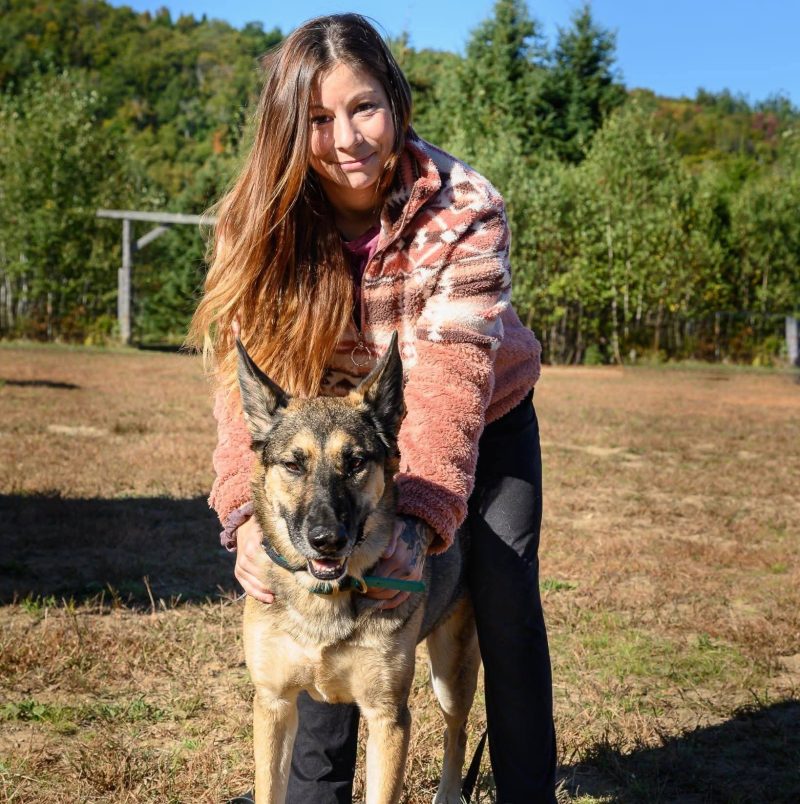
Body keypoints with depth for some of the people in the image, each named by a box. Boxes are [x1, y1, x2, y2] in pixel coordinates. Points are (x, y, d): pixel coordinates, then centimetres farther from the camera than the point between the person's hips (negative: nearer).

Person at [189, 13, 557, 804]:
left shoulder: (464, 209, -29)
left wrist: (421, 516, -49)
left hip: (486, 418, -2)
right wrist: (248, 515, -43)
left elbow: (450, 376, -37)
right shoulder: (265, 219, -22)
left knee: (504, 600, -7)